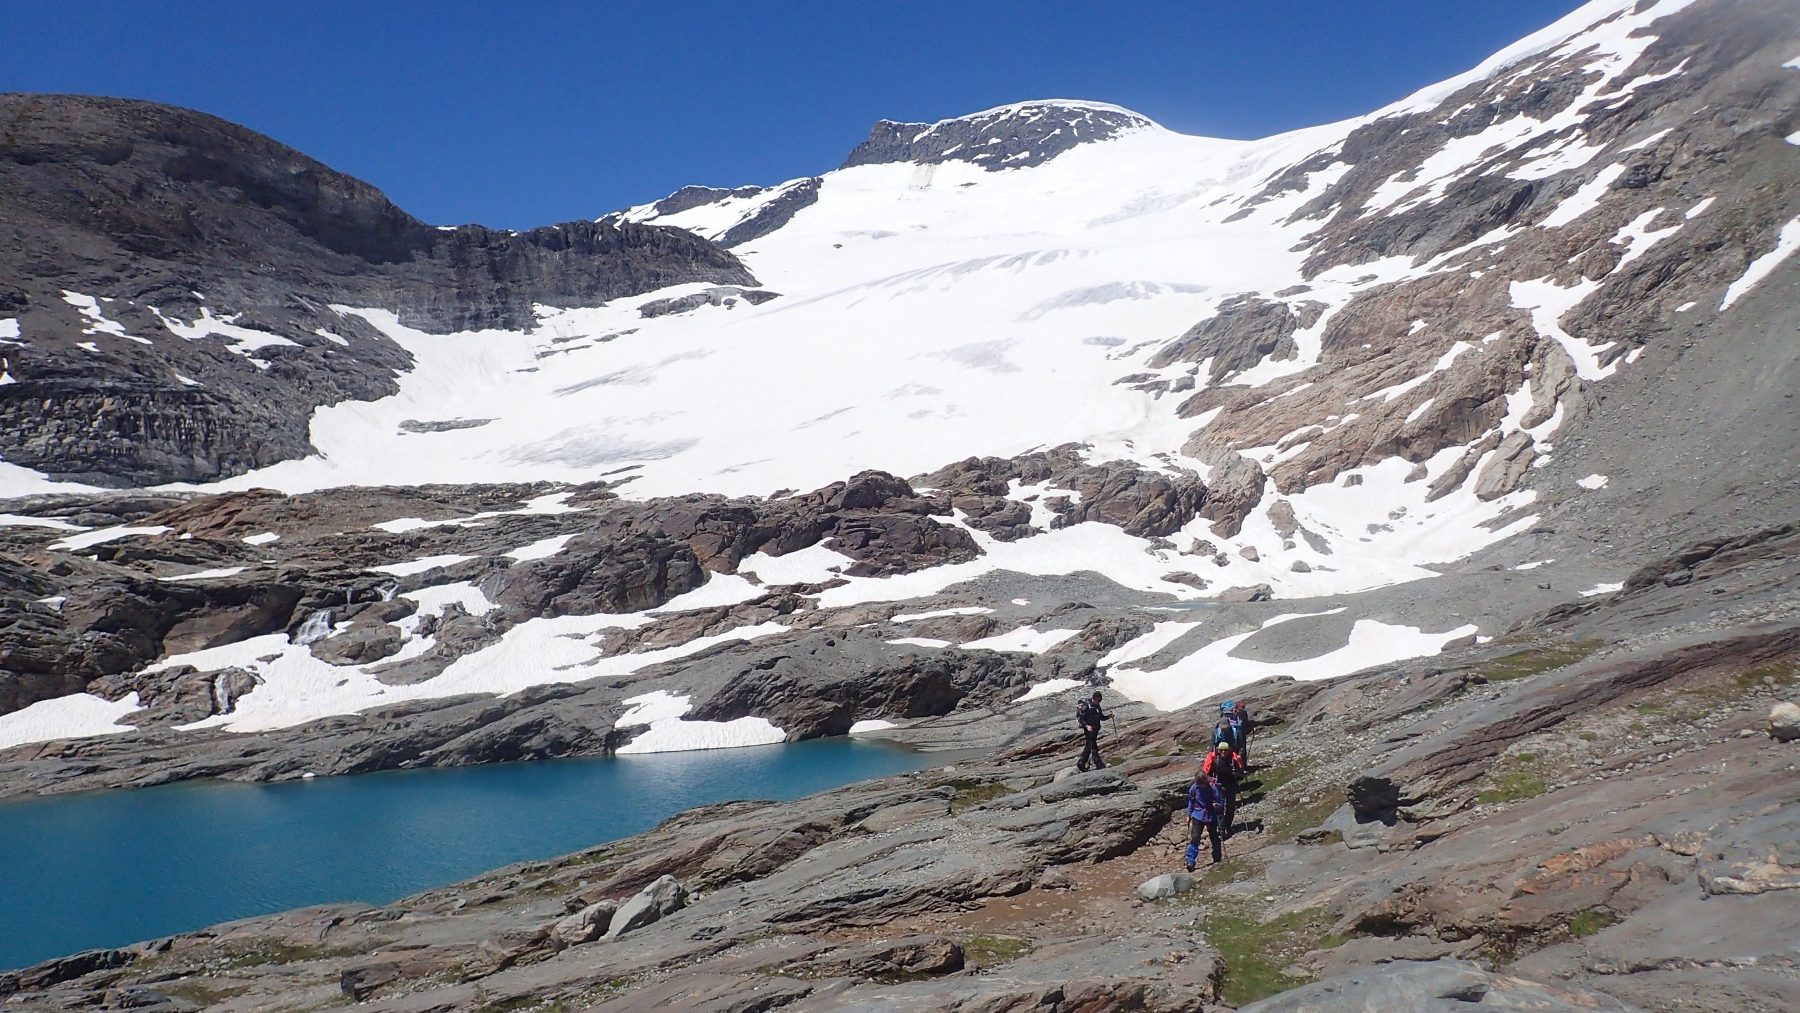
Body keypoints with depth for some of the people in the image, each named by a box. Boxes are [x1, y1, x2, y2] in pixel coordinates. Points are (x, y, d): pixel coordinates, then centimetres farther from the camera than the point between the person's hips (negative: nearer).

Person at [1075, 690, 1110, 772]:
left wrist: (1108, 716, -1)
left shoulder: (1097, 706, 11)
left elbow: (1101, 717, 17)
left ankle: (1081, 763, 22)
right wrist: (1086, 726, -29)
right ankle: (1099, 765, -9)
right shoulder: (1086, 705, -14)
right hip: (1089, 729, -9)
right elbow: (1080, 718, -16)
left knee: (1089, 747, 13)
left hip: (1095, 729, 9)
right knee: (1093, 747, -8)